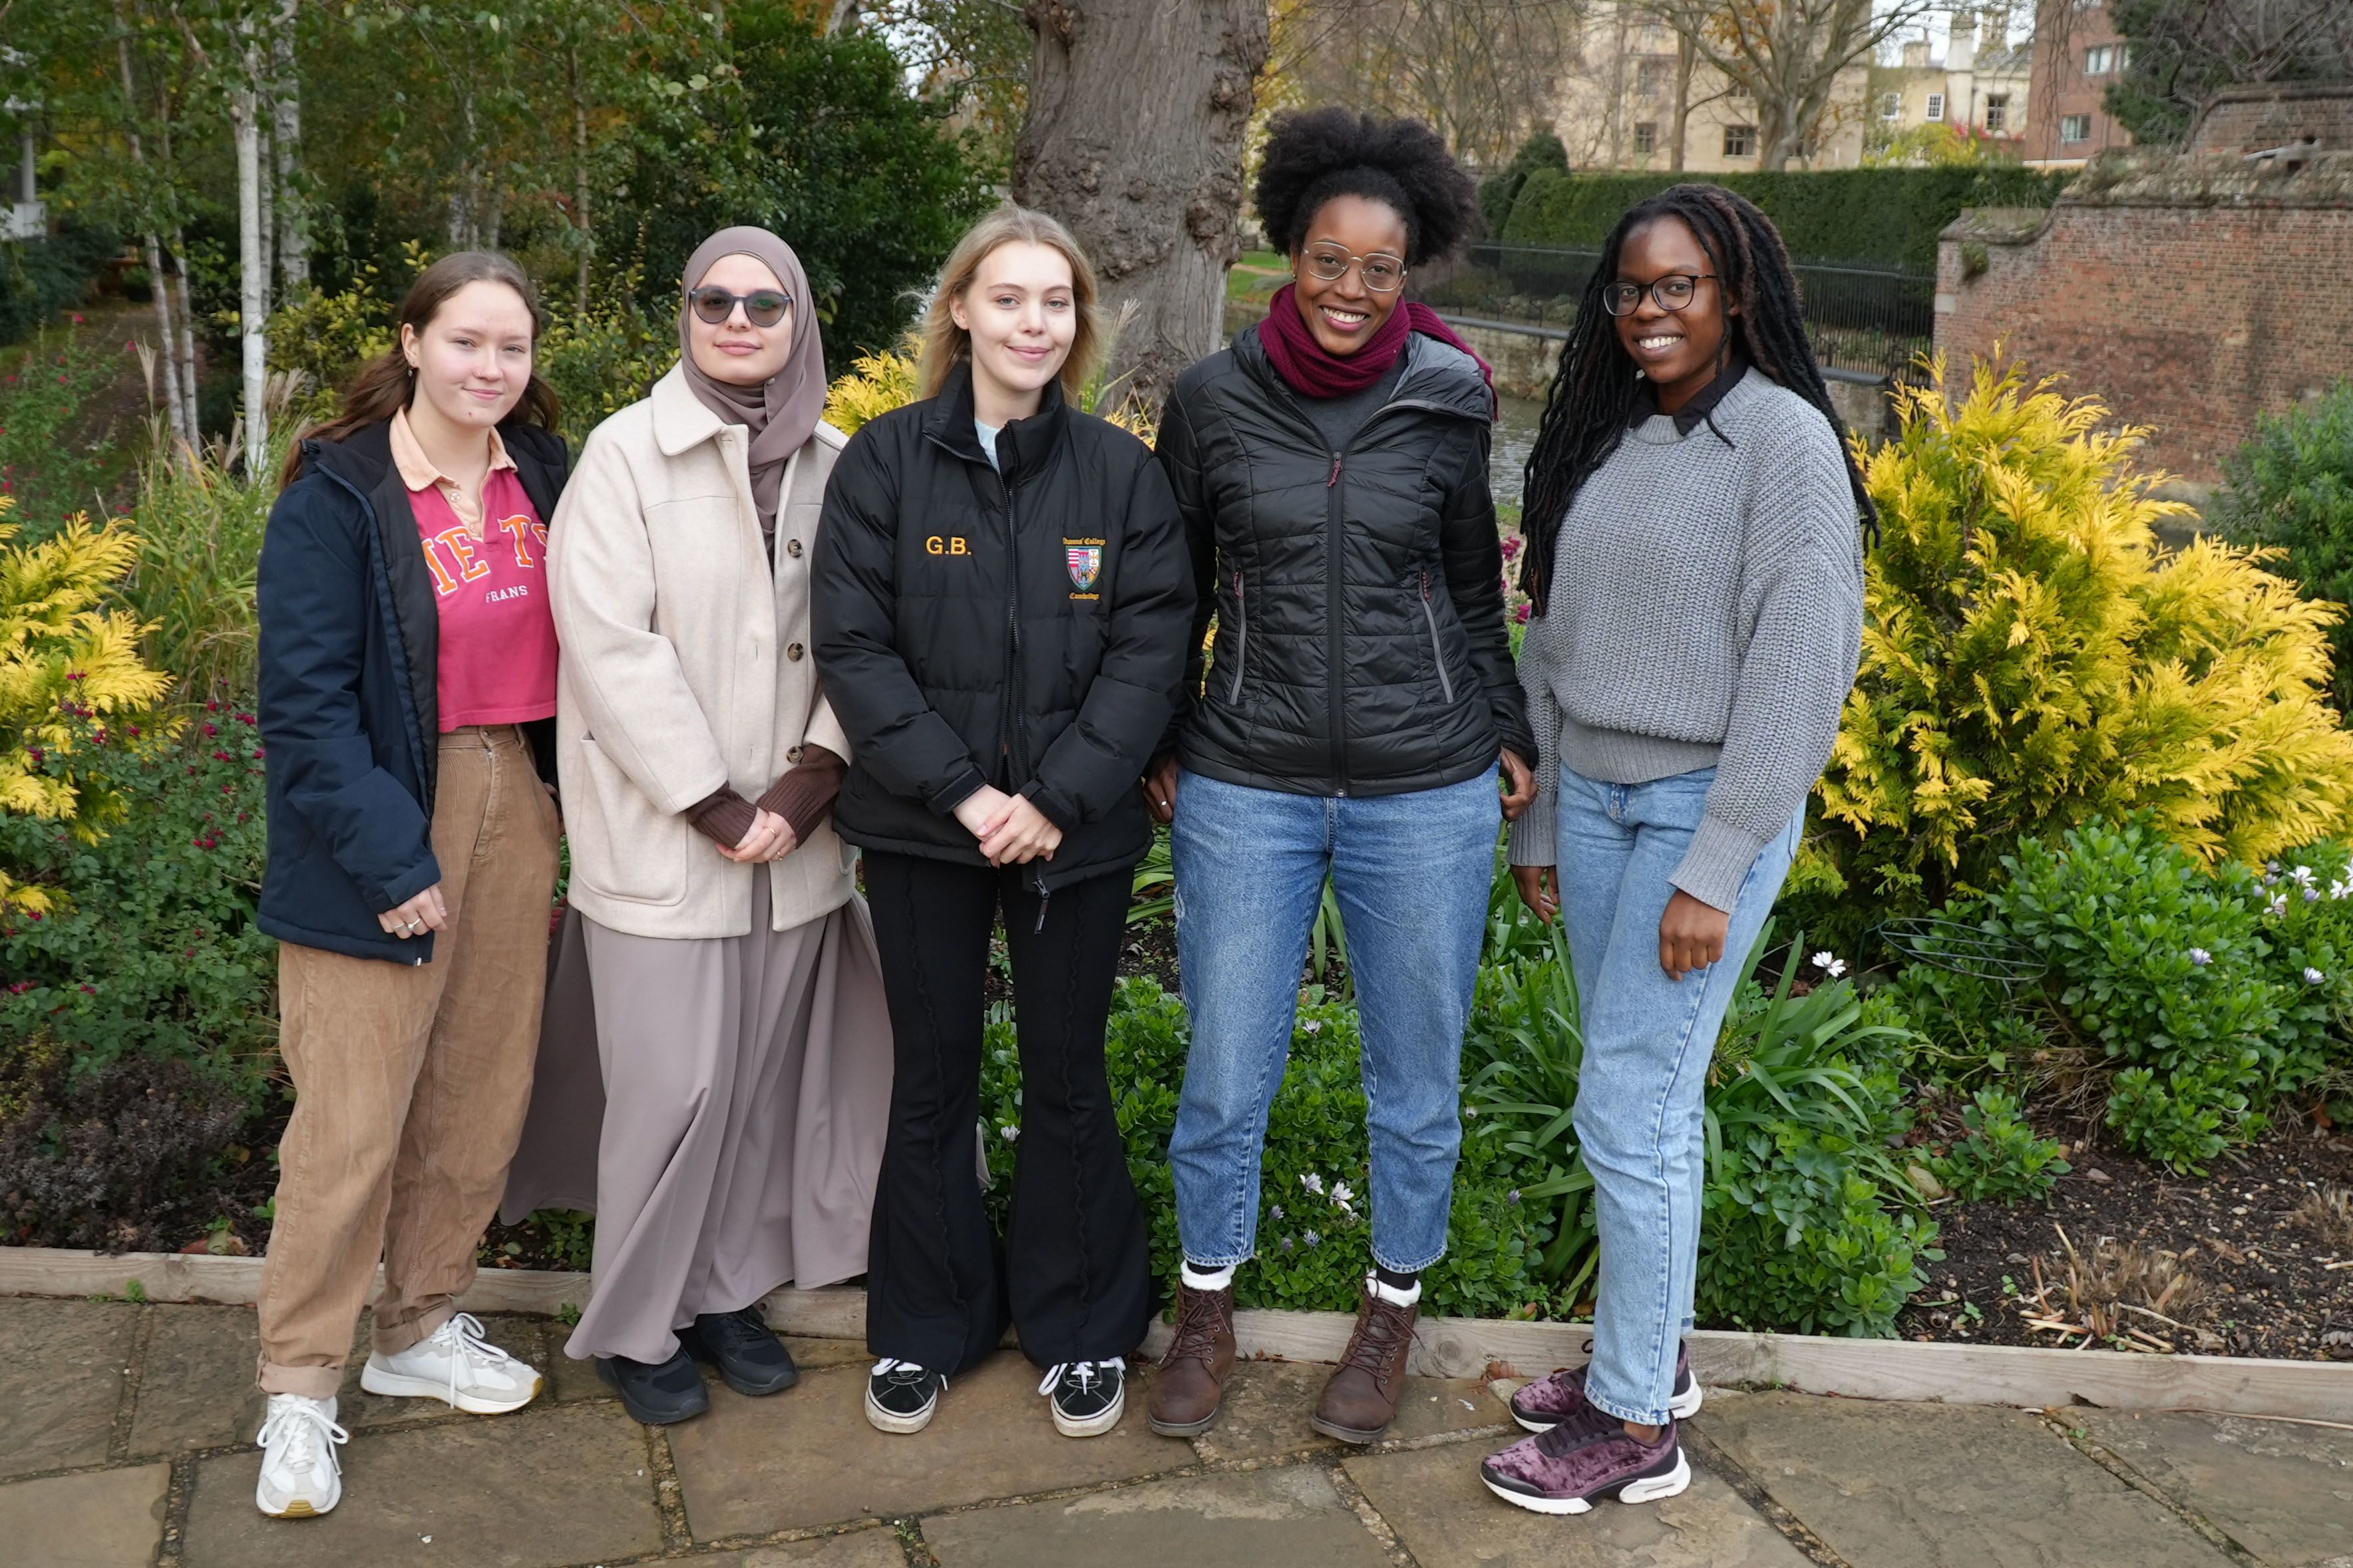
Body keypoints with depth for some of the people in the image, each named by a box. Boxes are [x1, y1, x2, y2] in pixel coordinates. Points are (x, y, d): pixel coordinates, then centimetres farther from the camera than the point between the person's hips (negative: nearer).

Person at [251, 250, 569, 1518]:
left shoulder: (544, 477, 6)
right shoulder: (338, 496, -10)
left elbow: (579, 644, 14)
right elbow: (304, 700, -13)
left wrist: (570, 793, 3)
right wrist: (388, 858, -17)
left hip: (514, 805, 6)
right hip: (381, 821, -5)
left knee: (482, 1094, 12)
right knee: (351, 1118, -2)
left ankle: (419, 1329, 31)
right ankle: (299, 1391, 13)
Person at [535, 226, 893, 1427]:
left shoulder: (833, 467, 6)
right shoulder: (627, 454, -6)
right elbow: (613, 649, -12)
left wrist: (810, 783, -10)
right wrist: (717, 808, -13)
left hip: (796, 843, 4)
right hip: (663, 840, -4)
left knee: (768, 1079, 11)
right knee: (674, 1090, -1)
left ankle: (729, 1293, 29)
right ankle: (633, 1328, 18)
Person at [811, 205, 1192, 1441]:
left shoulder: (1120, 470, 0)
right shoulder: (884, 460, -3)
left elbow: (1150, 647, -5)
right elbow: (853, 645, -8)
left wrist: (1056, 797, -14)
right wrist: (960, 791, -15)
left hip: (1076, 829, 1)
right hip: (923, 829, 0)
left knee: (1068, 1079, 11)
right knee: (933, 1078, 12)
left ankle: (1081, 1328, 29)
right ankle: (924, 1329, 30)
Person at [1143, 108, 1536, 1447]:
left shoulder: (1446, 408, -1)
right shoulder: (1212, 402, -1)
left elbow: (1474, 595, 10)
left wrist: (1512, 734, 4)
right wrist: (1157, 740, 9)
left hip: (1424, 794, 0)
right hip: (1247, 791, 0)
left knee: (1417, 1076, 12)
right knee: (1226, 1076, 7)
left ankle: (1394, 1313, 33)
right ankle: (1208, 1311, 30)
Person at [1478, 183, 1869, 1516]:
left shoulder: (1784, 438, -10)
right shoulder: (1603, 439, 11)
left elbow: (1798, 671, -14)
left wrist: (1715, 871, -16)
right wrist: (1541, 824, 14)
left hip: (1708, 805, -6)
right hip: (1593, 796, 6)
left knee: (1629, 1108, -5)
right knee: (1654, 1095, 14)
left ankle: (1637, 1426, 8)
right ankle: (1651, 1352, 28)